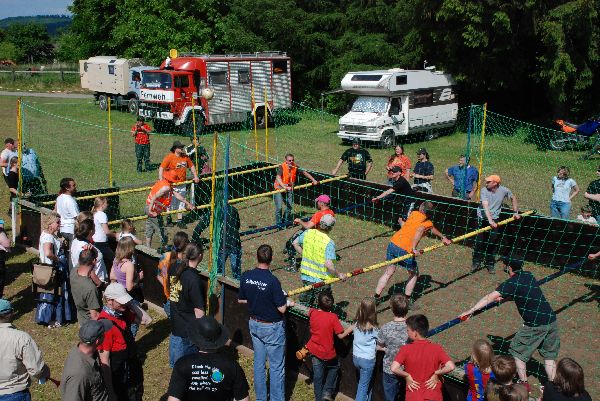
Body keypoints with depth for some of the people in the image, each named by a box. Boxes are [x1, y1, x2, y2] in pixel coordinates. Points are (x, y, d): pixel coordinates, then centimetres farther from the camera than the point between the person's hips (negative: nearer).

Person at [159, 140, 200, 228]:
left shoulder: (185, 157, 5)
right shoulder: (169, 157, -12)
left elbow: (191, 166, 17)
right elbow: (161, 168, -15)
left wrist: (195, 176, 10)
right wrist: (160, 179, -26)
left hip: (182, 184, 5)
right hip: (172, 184, -5)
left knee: (181, 202, 7)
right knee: (171, 202, 4)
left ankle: (179, 221, 14)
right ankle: (168, 218, 23)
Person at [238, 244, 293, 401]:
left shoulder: (246, 276, -10)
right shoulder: (272, 281, -26)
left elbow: (241, 300, 4)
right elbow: (282, 309, -21)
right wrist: (288, 302, 0)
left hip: (254, 324, 6)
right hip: (272, 328, -6)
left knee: (259, 363, 19)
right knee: (276, 367, 8)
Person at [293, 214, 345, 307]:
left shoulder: (308, 233, -7)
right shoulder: (329, 243, -23)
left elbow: (295, 243, 9)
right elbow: (328, 264, -27)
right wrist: (338, 275, -13)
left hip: (305, 275, 6)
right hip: (321, 279, -5)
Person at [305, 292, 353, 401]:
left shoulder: (312, 313, -12)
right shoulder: (333, 317, -23)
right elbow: (341, 335, -16)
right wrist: (351, 328, -6)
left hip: (314, 350, 4)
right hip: (327, 353, -3)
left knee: (318, 376, 17)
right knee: (334, 367, 26)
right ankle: (327, 391, 21)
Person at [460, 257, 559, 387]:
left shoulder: (512, 284, -15)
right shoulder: (528, 275, 6)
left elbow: (490, 297, -23)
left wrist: (471, 310, -25)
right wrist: (503, 296, 21)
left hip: (535, 326, -7)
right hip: (551, 320, 7)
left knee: (517, 352, 12)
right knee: (549, 355, 18)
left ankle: (524, 384, 17)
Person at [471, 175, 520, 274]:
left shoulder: (503, 190, -8)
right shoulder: (484, 190, -16)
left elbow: (513, 198, 12)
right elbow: (485, 206, -26)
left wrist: (516, 212, 6)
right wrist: (490, 221, -37)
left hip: (494, 219, 1)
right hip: (482, 218, -1)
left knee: (492, 243, 3)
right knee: (479, 241, 1)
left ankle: (490, 264, 19)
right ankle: (476, 263, 15)